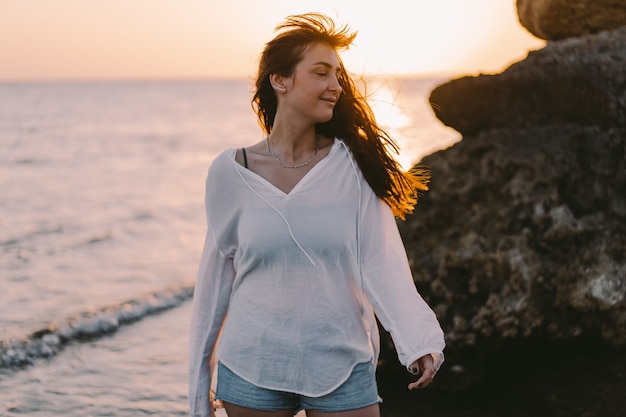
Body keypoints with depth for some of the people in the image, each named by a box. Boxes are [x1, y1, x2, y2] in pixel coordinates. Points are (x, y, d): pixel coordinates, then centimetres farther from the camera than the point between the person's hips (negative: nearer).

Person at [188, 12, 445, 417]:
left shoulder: (353, 165, -5)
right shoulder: (231, 171, -3)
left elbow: (381, 263, -12)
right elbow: (216, 277, 3)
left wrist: (420, 339, -28)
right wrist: (199, 382, 6)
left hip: (342, 367, 0)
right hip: (252, 367, 1)